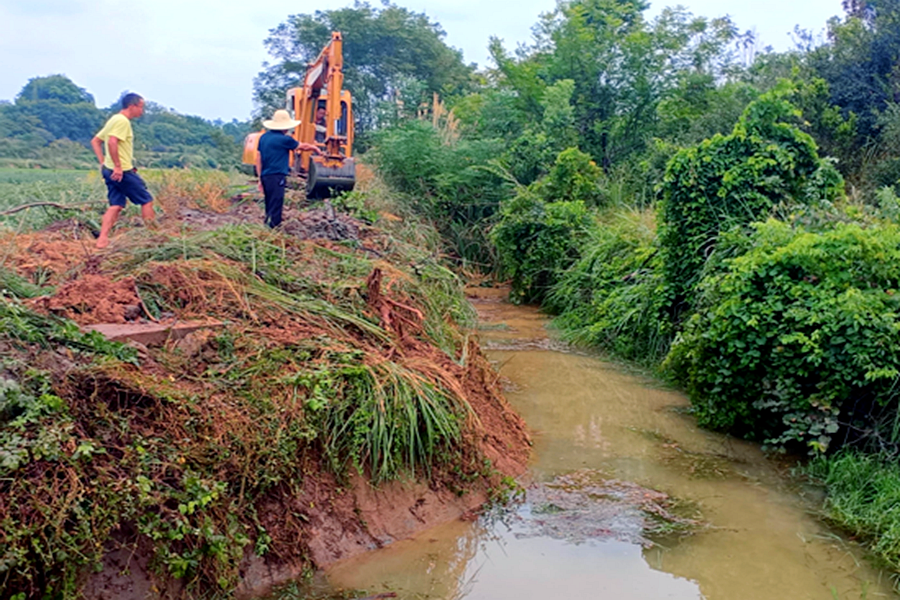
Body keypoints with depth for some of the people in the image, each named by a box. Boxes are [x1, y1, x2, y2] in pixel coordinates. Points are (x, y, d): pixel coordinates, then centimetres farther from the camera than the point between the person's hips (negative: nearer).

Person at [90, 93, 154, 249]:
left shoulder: (113, 120, 17)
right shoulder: (122, 121, -13)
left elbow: (95, 141, 21)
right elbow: (112, 142, -27)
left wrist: (102, 162, 15)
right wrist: (118, 166, -25)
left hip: (109, 170, 9)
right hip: (122, 172, -9)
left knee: (116, 205, 8)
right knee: (147, 200, 3)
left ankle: (102, 240, 1)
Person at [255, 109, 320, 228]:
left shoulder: (263, 137, 12)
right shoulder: (284, 139, -10)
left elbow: (258, 159, 14)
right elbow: (303, 147, 5)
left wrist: (260, 179, 19)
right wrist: (315, 149, 25)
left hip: (265, 177, 8)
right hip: (277, 177, -8)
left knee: (270, 208, 17)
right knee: (275, 208, -7)